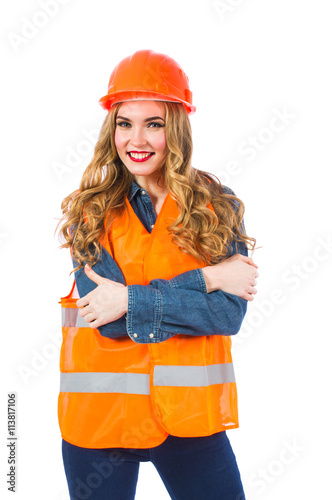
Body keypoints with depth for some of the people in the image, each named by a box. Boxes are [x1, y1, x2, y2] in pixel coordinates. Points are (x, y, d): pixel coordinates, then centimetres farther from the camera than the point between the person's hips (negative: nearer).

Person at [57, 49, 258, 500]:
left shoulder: (219, 206, 0)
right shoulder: (90, 210, -3)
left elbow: (230, 313, -10)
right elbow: (104, 315, -14)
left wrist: (130, 301, -17)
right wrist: (206, 279, -15)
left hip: (190, 412, 1)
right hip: (100, 412, 0)